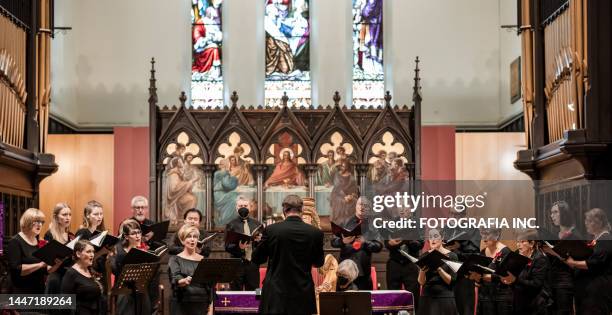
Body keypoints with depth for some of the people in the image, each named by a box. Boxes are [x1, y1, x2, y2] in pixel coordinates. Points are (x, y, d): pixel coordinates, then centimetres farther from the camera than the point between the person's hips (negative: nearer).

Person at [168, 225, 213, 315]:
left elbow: (210, 285, 11)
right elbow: (175, 279, -16)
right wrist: (184, 281, -39)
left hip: (201, 306, 3)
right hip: (181, 305, -3)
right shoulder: (175, 260, 2)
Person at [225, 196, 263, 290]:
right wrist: (238, 247, -19)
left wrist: (260, 240, -9)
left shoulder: (257, 224, 12)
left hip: (253, 264, 2)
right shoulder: (231, 225, 4)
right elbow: (227, 247, -1)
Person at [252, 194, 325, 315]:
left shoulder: (271, 230, -8)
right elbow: (318, 263, 10)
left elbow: (256, 259, 4)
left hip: (276, 293, -1)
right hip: (303, 294, 1)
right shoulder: (315, 233, -5)